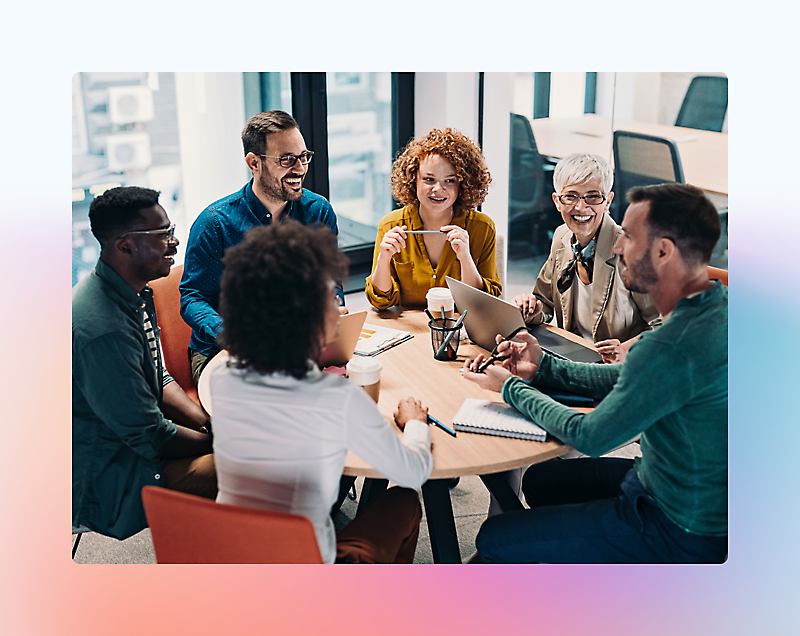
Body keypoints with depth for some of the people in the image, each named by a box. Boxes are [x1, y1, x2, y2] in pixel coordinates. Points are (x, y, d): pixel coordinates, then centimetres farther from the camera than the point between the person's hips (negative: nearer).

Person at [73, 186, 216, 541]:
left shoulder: (133, 293, 3)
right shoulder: (103, 329, -30)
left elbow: (159, 381, 13)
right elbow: (150, 437, -24)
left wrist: (210, 423, -1)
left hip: (133, 436, 10)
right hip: (101, 483, -10)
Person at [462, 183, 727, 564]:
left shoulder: (674, 346, -34)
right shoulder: (715, 305, -1)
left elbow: (590, 438, -22)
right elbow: (629, 380, 12)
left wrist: (511, 388, -8)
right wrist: (544, 368, 6)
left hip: (680, 533, -9)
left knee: (494, 541, -4)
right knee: (539, 479, 25)